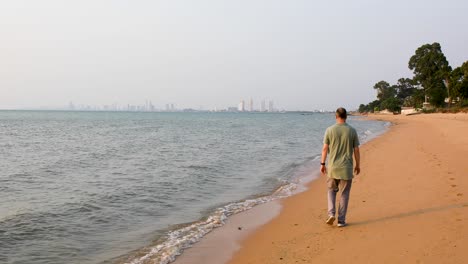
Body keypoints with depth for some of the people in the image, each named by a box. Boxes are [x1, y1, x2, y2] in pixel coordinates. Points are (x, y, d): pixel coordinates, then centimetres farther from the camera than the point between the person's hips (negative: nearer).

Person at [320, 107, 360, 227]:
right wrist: (358, 165, 11)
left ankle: (331, 214, 3)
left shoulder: (330, 130, -5)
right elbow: (356, 150, -1)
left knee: (331, 190, 19)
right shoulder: (352, 130, -3)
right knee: (344, 194, 8)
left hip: (332, 167, 0)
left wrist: (322, 164, 6)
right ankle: (341, 220, 12)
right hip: (346, 168, 0)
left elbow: (325, 148, -3)